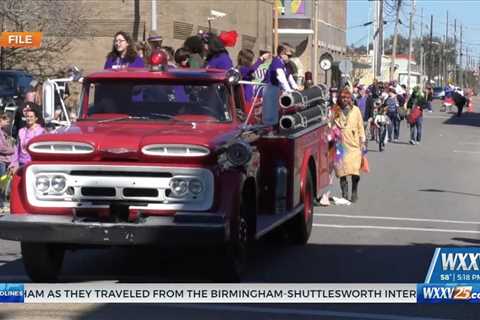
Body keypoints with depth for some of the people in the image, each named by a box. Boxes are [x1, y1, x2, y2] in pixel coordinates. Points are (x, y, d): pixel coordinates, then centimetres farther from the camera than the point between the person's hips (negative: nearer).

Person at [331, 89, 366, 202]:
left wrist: (362, 142, 8)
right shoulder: (335, 111, 5)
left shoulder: (356, 110, 8)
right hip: (340, 145, 0)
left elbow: (360, 127, 11)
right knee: (342, 172, -2)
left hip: (354, 145, 0)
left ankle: (354, 193, 7)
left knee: (355, 171, -7)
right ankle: (344, 194, 7)